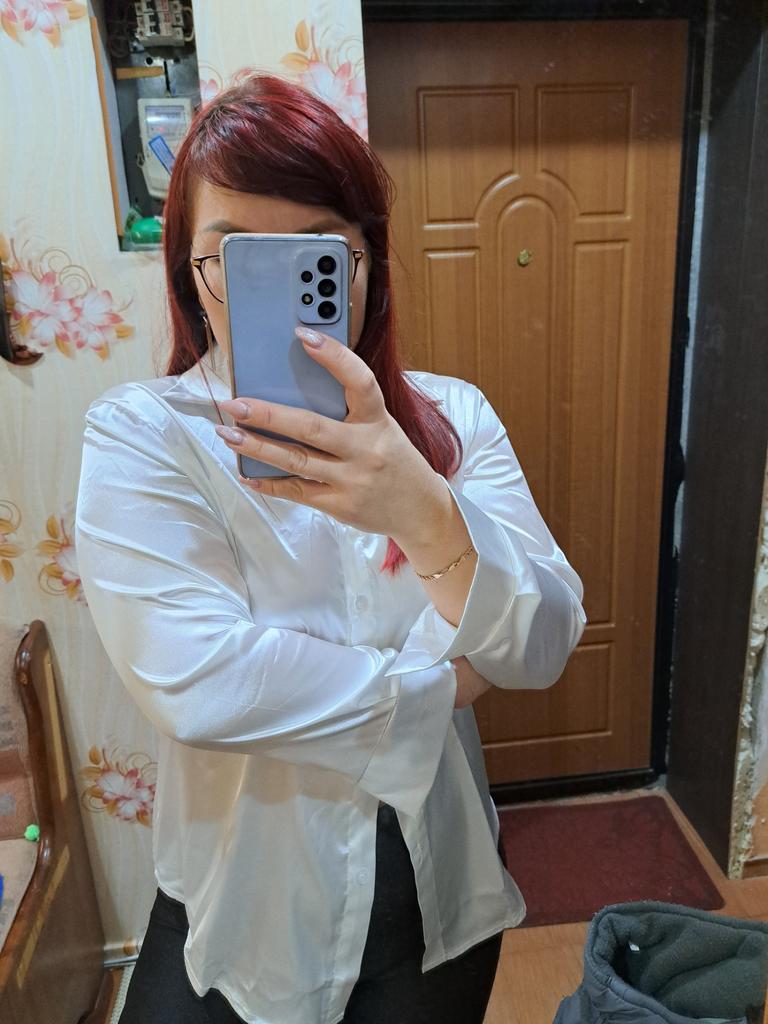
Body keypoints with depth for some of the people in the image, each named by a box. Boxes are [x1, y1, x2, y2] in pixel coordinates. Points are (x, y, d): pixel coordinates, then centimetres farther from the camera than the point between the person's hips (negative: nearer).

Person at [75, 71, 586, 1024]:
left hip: (437, 891, 3)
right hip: (237, 904, -2)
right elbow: (195, 682, -27)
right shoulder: (139, 436, -16)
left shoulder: (453, 417, -7)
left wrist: (427, 515, -36)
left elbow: (543, 647, -16)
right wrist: (440, 683, -17)